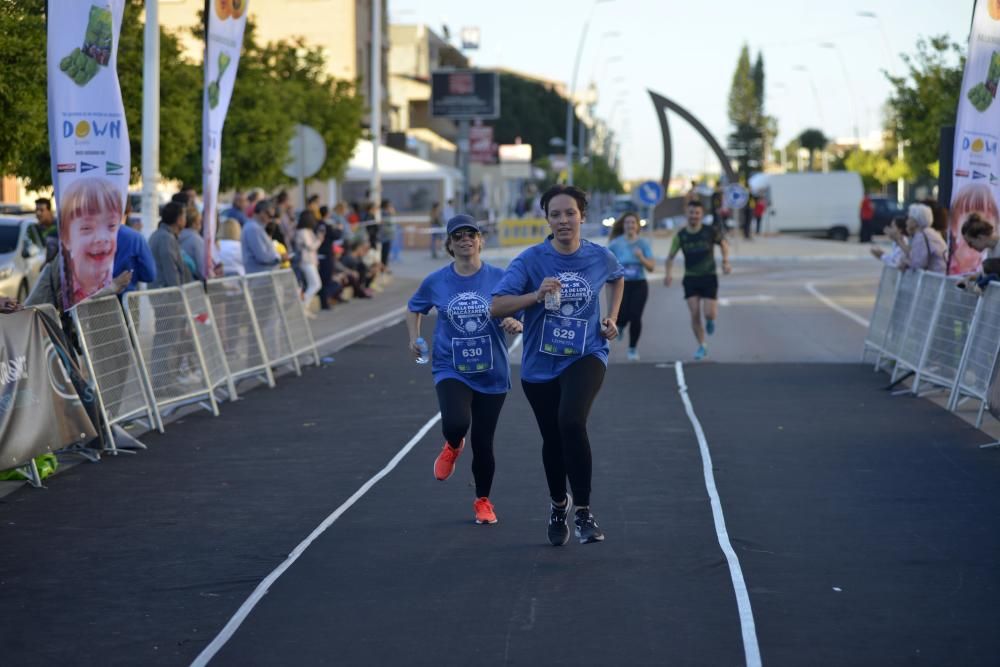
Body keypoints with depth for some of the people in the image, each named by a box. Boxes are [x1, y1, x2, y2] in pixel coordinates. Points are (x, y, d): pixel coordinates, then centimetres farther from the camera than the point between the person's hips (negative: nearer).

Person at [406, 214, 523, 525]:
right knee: (456, 423, -27)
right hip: (451, 370, 0)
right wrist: (414, 338, 3)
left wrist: (516, 324, -22)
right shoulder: (435, 282, -2)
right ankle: (452, 447, 12)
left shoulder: (499, 278, -6)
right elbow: (414, 309, 17)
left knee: (483, 443, 6)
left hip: (492, 373, 0)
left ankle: (483, 502, 30)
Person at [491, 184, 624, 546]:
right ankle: (558, 506, 44)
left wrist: (611, 318, 10)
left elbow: (617, 278, 22)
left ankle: (584, 513, -20)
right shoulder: (531, 259, -10)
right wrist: (536, 296, -32)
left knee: (571, 421, -28)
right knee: (552, 438, 15)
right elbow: (497, 307, -18)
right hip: (540, 364, 1)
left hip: (585, 357, -1)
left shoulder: (600, 257, -3)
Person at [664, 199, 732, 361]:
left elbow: (724, 243, 11)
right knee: (695, 314, -6)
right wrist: (669, 273, -17)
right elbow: (671, 257, 0)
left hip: (709, 277, -1)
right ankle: (702, 347, 9)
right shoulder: (681, 235, -4)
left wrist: (725, 261, -2)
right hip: (690, 278, 1)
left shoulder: (710, 232, -7)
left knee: (709, 313, -11)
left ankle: (711, 319, 29)